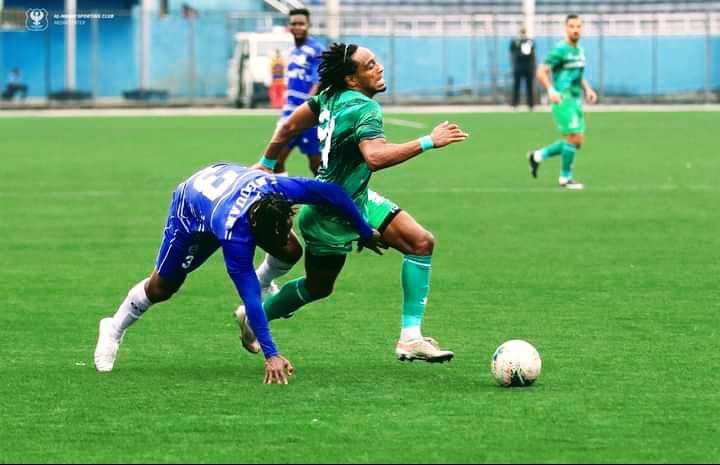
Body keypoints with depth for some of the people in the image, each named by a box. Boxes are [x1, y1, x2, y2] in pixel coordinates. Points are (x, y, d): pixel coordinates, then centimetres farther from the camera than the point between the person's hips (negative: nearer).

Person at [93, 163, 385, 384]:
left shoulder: (276, 188, -39)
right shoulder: (234, 234, -47)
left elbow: (331, 193, -28)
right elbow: (250, 297, -45)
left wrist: (365, 232, -22)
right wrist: (271, 355, -47)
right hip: (191, 208, -5)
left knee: (291, 253, -13)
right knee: (162, 287, 7)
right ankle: (114, 329, 34)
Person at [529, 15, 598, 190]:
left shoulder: (580, 50, 14)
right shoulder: (560, 50, -11)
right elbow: (541, 72, -13)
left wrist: (587, 89, 10)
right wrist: (551, 90, -27)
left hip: (576, 101, 8)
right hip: (563, 101, -8)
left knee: (577, 142, 7)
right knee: (573, 138, -10)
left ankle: (538, 156, 20)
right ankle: (565, 178, 4)